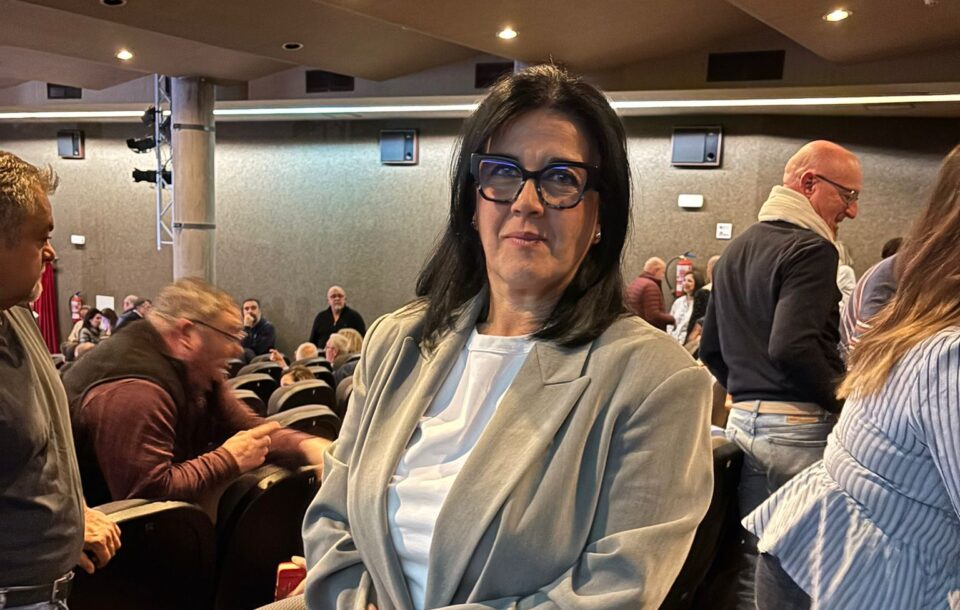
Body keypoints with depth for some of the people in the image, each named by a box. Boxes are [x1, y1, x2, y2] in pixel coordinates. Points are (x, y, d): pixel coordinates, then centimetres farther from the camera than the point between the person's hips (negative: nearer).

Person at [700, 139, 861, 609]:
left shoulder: (735, 250, 16)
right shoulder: (810, 249, -12)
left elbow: (711, 350, 19)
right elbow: (792, 348, -24)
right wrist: (845, 405, -12)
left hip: (744, 421, 8)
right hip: (798, 427, -8)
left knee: (755, 564, 15)